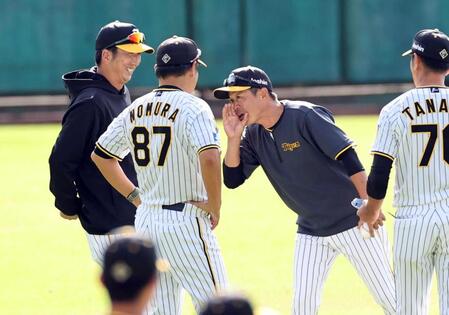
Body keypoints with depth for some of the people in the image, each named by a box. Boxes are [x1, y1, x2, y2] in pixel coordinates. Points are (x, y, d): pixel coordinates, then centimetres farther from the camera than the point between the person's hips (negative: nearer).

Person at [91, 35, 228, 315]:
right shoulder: (192, 107, -12)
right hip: (185, 221, -7)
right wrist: (215, 207, -15)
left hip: (146, 220, 7)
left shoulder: (136, 109, 10)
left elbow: (100, 155, 20)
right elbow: (209, 157, -27)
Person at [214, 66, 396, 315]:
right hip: (311, 232, 7)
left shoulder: (305, 116, -19)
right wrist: (233, 138, -11)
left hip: (353, 222, -7)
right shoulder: (253, 135, 3)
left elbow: (348, 158, -22)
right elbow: (232, 179, 2)